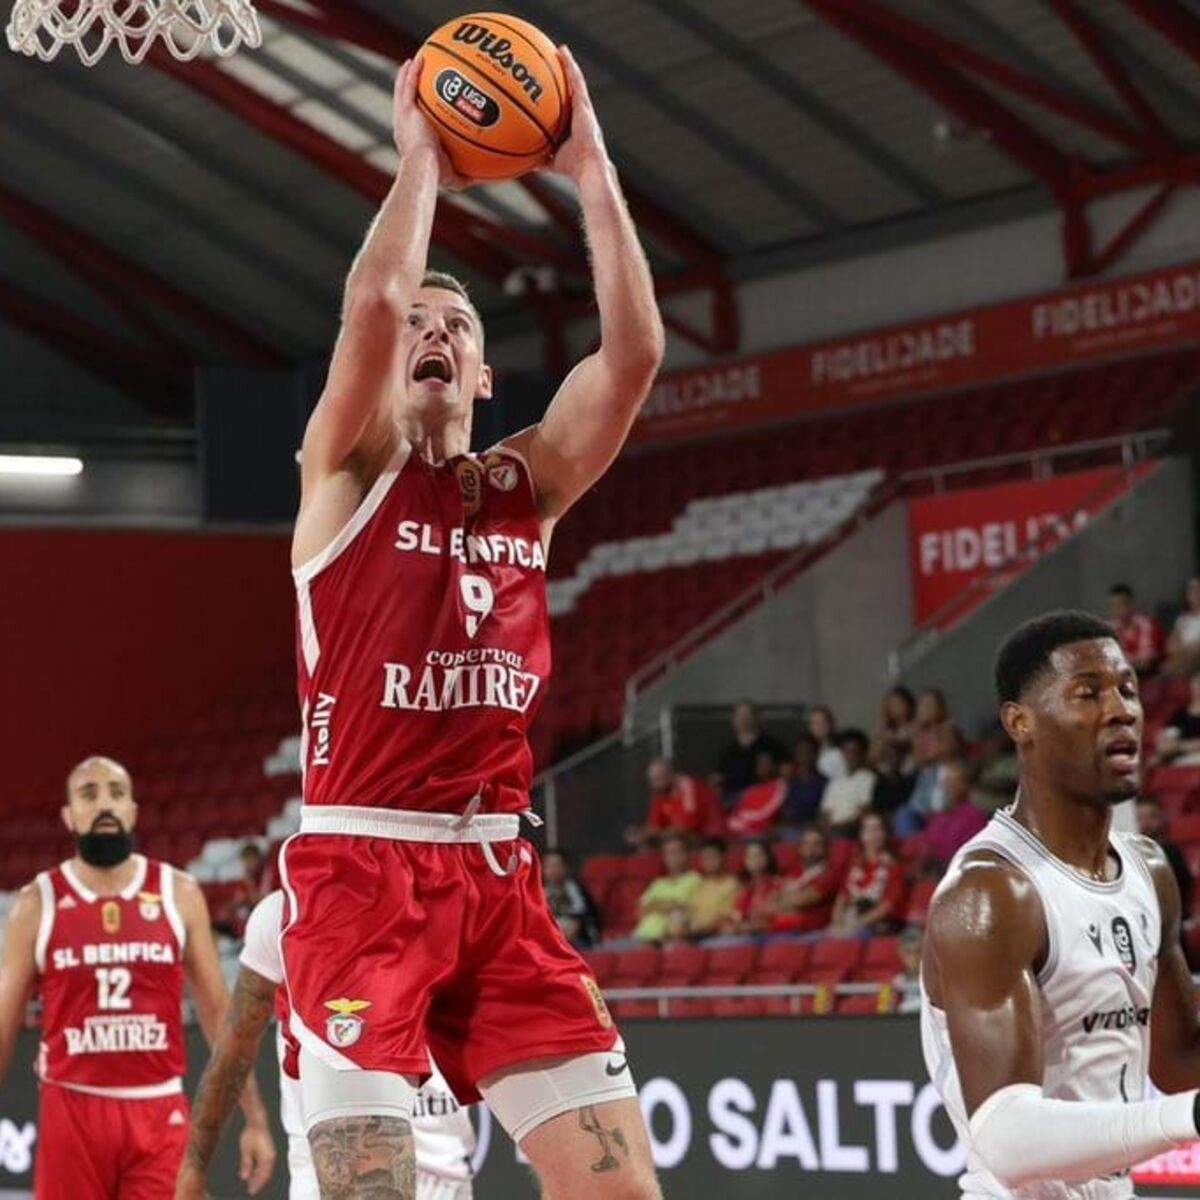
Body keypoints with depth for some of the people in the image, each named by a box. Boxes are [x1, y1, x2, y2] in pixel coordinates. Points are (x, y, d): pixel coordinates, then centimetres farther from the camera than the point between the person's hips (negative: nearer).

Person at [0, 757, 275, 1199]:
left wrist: (255, 1118, 1)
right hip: (72, 1113, 0)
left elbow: (219, 1014, 6)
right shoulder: (38, 905, 2)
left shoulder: (179, 894, 4)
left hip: (159, 1113, 0)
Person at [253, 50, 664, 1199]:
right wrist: (420, 161, -3)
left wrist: (590, 170, 0)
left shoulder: (528, 482, 16)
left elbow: (634, 351, 1)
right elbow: (373, 302, -15)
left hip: (498, 874, 5)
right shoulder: (346, 467, 4)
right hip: (358, 866, -5)